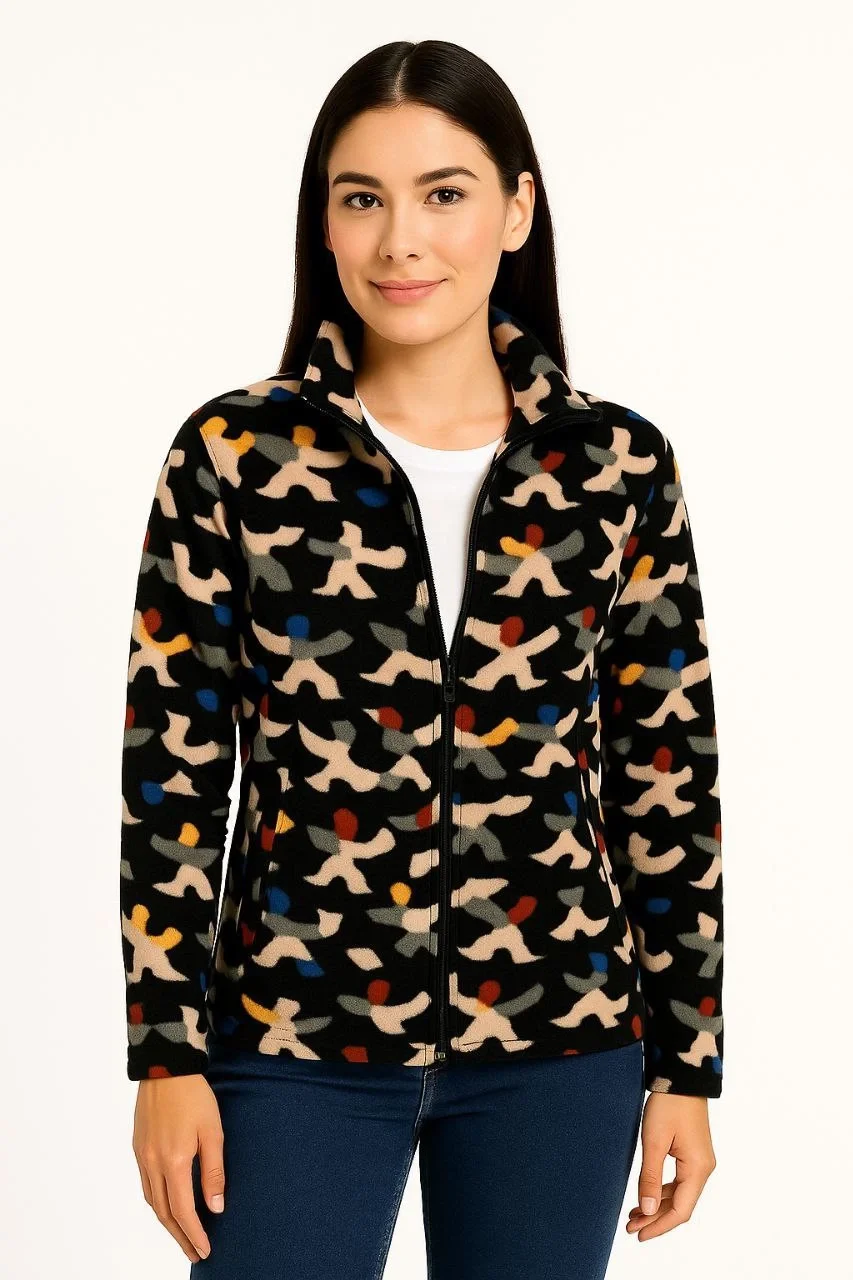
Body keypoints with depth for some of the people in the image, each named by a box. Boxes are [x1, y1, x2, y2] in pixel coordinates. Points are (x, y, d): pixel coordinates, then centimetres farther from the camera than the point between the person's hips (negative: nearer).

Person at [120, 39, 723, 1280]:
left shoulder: (616, 464, 0)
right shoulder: (235, 453, -4)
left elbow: (668, 775, 3)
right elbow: (172, 770, -2)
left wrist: (686, 1061, 4)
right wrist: (167, 1053, -4)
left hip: (557, 1040, 2)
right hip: (295, 1034, -1)